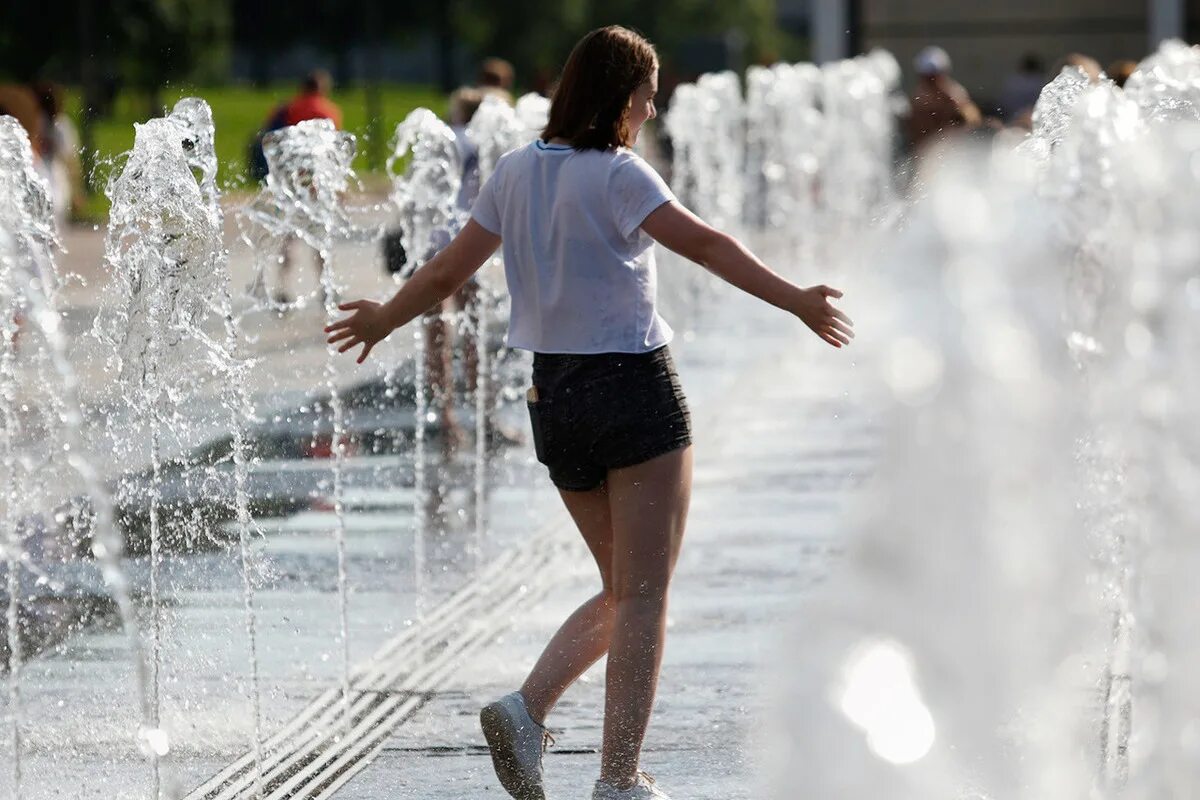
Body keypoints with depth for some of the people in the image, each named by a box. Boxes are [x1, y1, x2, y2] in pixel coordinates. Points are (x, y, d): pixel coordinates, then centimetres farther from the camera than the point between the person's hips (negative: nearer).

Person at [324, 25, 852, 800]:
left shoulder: (517, 173, 7)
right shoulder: (617, 175, -12)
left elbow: (445, 275, 13)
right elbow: (708, 247, -21)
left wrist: (382, 319, 29)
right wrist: (796, 300, -24)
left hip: (555, 395, 7)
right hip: (635, 388, -7)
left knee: (623, 591, 18)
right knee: (643, 596, 0)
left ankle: (527, 708, -1)